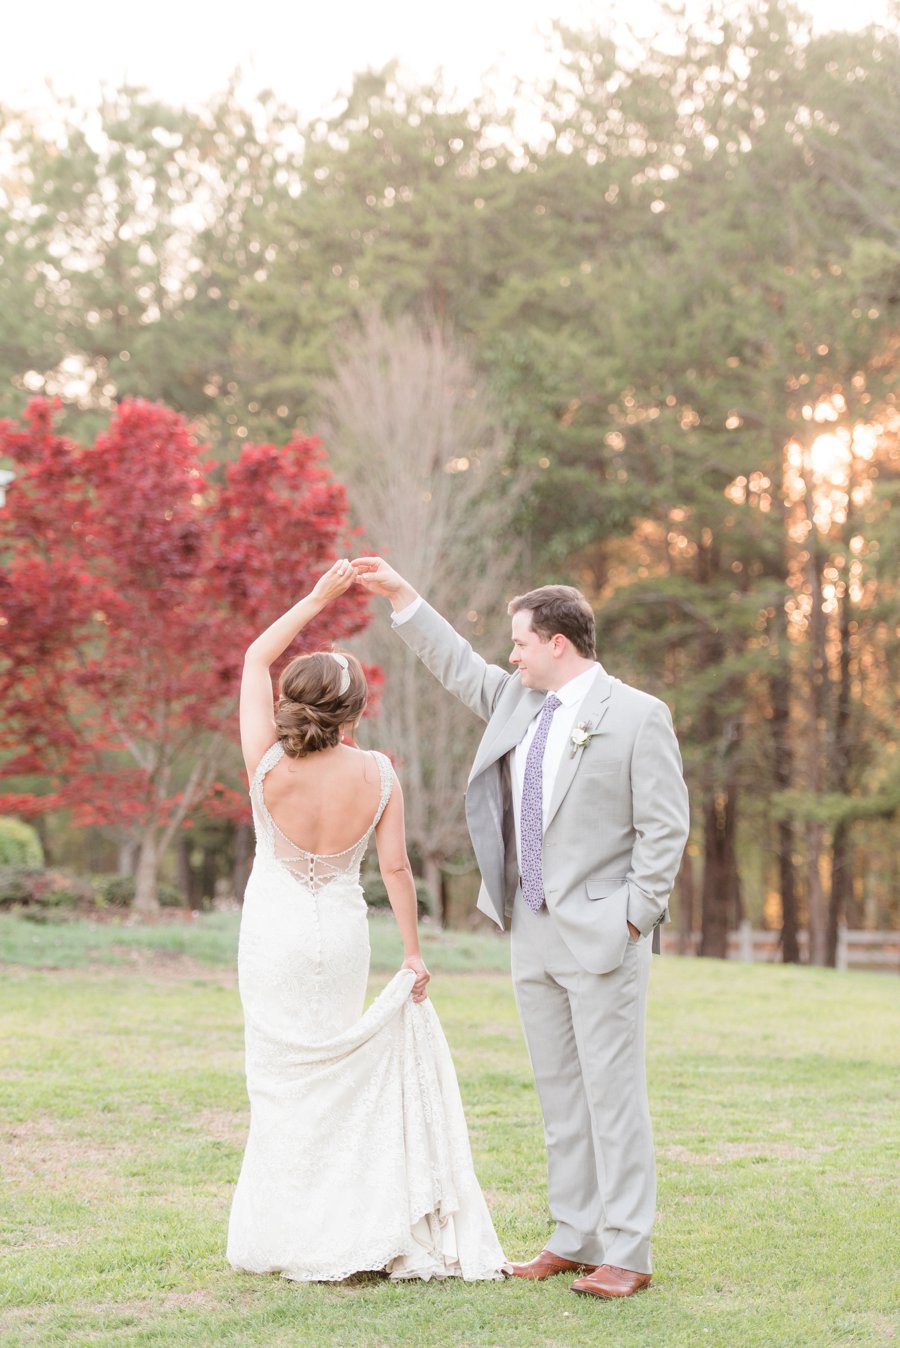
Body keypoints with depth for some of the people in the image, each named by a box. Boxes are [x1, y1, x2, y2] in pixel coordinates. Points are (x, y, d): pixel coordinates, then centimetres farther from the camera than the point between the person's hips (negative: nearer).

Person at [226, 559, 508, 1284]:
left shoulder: (268, 764, -16)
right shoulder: (377, 773, -13)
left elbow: (256, 659, -6)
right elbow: (396, 866, -9)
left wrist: (320, 595, -4)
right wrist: (413, 953, 0)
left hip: (275, 931, -2)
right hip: (344, 931, 2)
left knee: (282, 1078, 7)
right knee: (334, 1074, 15)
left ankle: (291, 1233, 11)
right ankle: (345, 1223, 18)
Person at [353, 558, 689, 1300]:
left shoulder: (638, 716, -7)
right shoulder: (518, 700, 12)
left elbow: (666, 827, -9)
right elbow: (459, 665, 28)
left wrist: (634, 919, -13)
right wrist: (400, 595, 24)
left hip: (600, 935, -7)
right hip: (534, 934, 7)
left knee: (612, 1093, -5)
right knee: (559, 1095, 11)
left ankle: (626, 1254, 0)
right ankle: (573, 1239, 19)